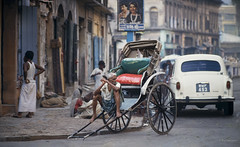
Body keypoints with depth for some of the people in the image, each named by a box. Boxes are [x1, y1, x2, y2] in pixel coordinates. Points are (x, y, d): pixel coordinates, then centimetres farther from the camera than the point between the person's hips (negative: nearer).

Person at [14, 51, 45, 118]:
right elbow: (42, 69, 12)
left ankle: (20, 114, -3)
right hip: (33, 83, 7)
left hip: (27, 83, -7)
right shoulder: (34, 64, 7)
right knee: (31, 98, 8)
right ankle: (30, 113, 8)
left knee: (23, 98, -4)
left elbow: (25, 71, -33)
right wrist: (35, 75, 9)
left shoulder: (25, 64, -13)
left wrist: (25, 79, -20)